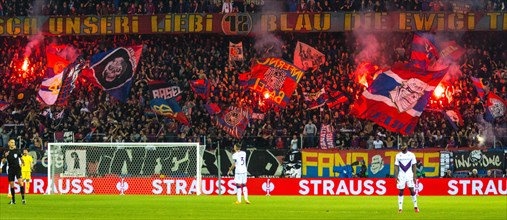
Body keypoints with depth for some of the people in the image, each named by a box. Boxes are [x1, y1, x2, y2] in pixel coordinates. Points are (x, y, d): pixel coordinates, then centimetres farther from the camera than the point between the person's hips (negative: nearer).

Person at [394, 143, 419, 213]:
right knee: (401, 191, 0)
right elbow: (396, 166, 4)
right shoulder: (398, 155, 4)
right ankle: (400, 208, 4)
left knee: (412, 190, -5)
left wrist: (414, 176, -2)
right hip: (401, 175, 1)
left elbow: (414, 166, 3)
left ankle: (415, 206, 6)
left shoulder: (411, 155, 2)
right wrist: (396, 176, -6)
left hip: (409, 175, -1)